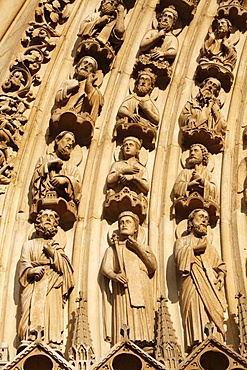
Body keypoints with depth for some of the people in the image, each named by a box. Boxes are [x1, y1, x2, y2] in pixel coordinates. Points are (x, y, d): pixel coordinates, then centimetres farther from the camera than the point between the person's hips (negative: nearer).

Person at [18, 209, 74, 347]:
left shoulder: (57, 247, 24)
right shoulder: (30, 245, 19)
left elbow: (65, 267, 10)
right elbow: (24, 265, 5)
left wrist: (53, 253, -1)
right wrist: (32, 271, -16)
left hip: (52, 289, 2)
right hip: (34, 288, -1)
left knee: (52, 316, -12)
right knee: (34, 315, -17)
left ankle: (52, 344, -19)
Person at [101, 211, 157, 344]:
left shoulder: (144, 248, 26)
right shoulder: (112, 249, 22)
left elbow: (153, 267, 8)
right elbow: (105, 268, 3)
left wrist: (138, 249, -1)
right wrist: (114, 276, -19)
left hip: (142, 292, 1)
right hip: (123, 292, -1)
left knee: (142, 327, -12)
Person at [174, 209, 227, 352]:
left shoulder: (209, 245, 32)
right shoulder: (183, 241, 18)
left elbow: (220, 264, 25)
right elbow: (179, 256, -3)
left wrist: (221, 275, 6)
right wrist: (195, 248, -7)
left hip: (212, 287, 5)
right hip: (194, 285, -5)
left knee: (215, 320, -10)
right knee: (198, 320, -21)